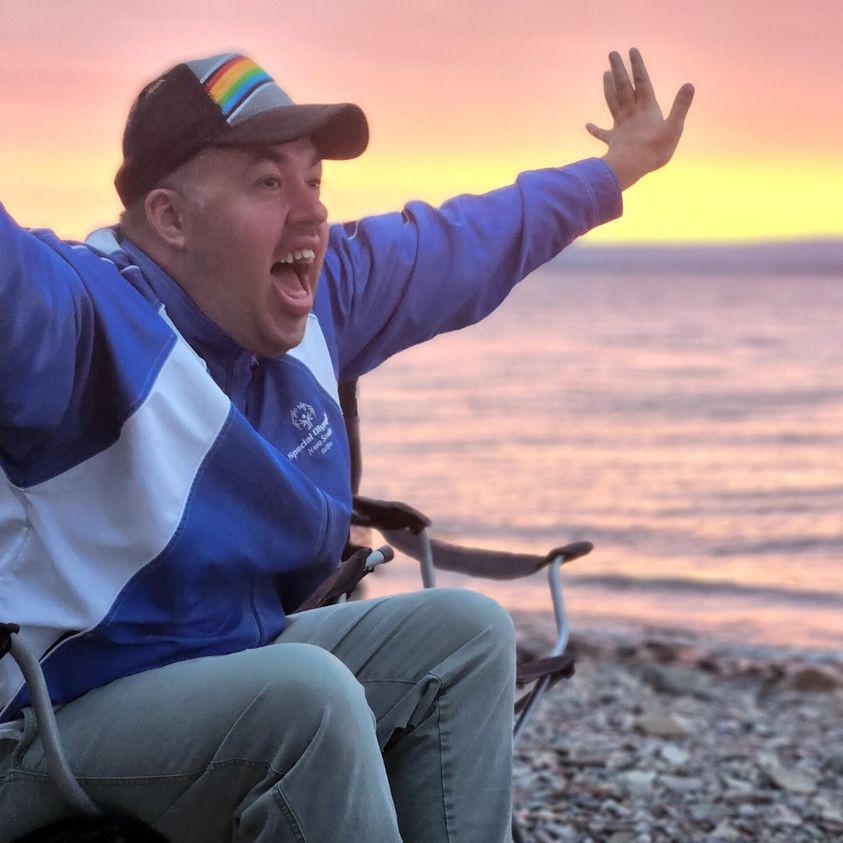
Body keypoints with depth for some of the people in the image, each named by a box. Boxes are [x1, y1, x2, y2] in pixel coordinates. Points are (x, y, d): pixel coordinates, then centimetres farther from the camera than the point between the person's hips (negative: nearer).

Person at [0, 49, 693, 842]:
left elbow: (470, 243, 21)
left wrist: (616, 165, 32)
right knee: (308, 691, -31)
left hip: (236, 669, 9)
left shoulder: (318, 292, 4)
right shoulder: (80, 311, -23)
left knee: (462, 632, 9)